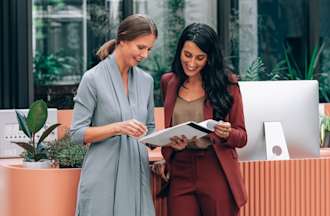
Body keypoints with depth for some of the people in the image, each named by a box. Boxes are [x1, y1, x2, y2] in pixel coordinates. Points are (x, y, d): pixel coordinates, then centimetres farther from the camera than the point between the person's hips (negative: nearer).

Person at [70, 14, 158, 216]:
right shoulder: (93, 78, -6)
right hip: (104, 177, -5)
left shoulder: (146, 80, 10)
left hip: (137, 175, 5)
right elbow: (78, 133, -8)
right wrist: (117, 128, -20)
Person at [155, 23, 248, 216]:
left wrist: (227, 134, -18)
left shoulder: (227, 84, 1)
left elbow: (242, 137, 3)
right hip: (180, 174, 3)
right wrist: (167, 158, 4)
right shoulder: (169, 82, 11)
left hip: (216, 174, -3)